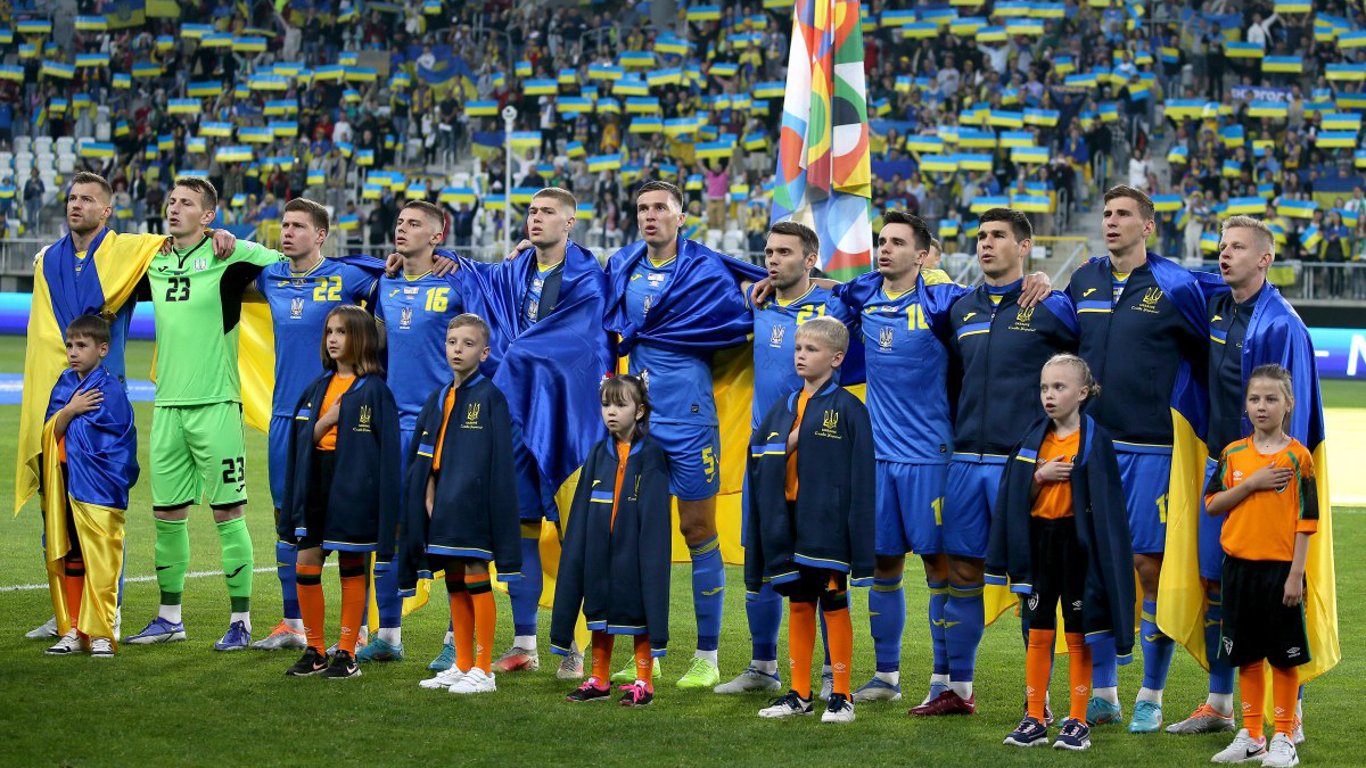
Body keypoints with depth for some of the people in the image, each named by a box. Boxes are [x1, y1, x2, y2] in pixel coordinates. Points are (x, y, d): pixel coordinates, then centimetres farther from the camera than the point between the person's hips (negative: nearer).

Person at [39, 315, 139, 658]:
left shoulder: (110, 389, -7)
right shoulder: (64, 384, 13)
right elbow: (50, 434, 6)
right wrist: (70, 411, -10)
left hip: (97, 489, -6)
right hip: (64, 485, 6)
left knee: (100, 561, -5)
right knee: (67, 559, 9)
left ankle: (101, 633, 0)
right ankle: (72, 630, 16)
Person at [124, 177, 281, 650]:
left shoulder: (228, 255, -6)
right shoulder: (154, 261, 12)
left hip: (215, 403, -6)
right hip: (167, 405, 6)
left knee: (228, 512, -3)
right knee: (167, 513, 9)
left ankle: (241, 621, 3)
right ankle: (170, 618, 20)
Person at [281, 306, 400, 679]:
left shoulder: (373, 390, -6)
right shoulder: (319, 387, 12)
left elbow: (387, 449, -9)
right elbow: (302, 439, 9)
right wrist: (326, 421, -11)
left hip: (354, 490, -5)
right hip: (316, 485, 5)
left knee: (352, 568, 3)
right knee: (306, 565, 2)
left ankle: (347, 654, 10)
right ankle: (315, 651, 13)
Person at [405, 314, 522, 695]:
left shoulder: (490, 399, -6)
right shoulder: (438, 399, 14)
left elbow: (500, 463, -9)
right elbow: (425, 456, 16)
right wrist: (428, 494, 3)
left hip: (471, 504, -7)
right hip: (441, 504, 7)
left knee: (476, 581, -5)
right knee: (455, 584, 11)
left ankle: (483, 671, 0)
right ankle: (462, 666, 19)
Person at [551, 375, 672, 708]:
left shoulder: (650, 455, -6)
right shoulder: (599, 455, 8)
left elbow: (654, 517, -9)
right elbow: (581, 516, 9)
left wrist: (650, 556, -15)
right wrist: (579, 551, 3)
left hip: (633, 551, -5)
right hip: (599, 551, 5)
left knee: (637, 614, 2)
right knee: (600, 615, 11)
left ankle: (644, 683, 10)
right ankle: (598, 680, 21)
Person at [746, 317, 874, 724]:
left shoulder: (848, 409, -6)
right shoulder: (782, 408, 12)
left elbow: (861, 477, -9)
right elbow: (758, 459, 12)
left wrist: (859, 540, -14)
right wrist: (786, 445, -8)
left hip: (827, 523, -6)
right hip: (786, 520, 6)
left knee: (834, 604, 1)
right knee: (798, 606, 11)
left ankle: (841, 696, 8)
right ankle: (800, 694, 18)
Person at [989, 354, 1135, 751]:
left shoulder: (1095, 439, -6)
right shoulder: (1034, 438, 6)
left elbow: (1106, 500, -9)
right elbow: (1014, 493, 5)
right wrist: (1040, 476, -12)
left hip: (1077, 541, -4)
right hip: (1038, 537, 4)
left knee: (1077, 636, 3)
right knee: (1038, 633, 8)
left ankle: (1077, 722, 10)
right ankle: (1034, 720, 14)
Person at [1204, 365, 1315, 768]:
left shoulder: (1297, 456, -5)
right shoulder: (1233, 454, 6)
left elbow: (1305, 520, -6)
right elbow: (1212, 504, 2)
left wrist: (1296, 574, -11)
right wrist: (1251, 483, -12)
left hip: (1281, 568, -4)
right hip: (1240, 566, 4)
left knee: (1284, 656, 2)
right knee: (1247, 656, 10)